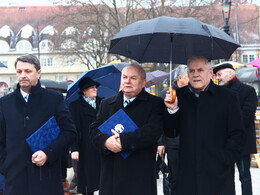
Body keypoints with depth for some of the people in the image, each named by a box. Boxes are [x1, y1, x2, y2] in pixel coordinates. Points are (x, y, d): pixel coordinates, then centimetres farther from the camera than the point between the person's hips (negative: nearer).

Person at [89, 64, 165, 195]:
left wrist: (123, 140, -18)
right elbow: (94, 130, 9)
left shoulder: (155, 104, 1)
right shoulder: (106, 103, 16)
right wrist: (105, 141, -14)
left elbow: (153, 131, -13)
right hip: (110, 174, 4)